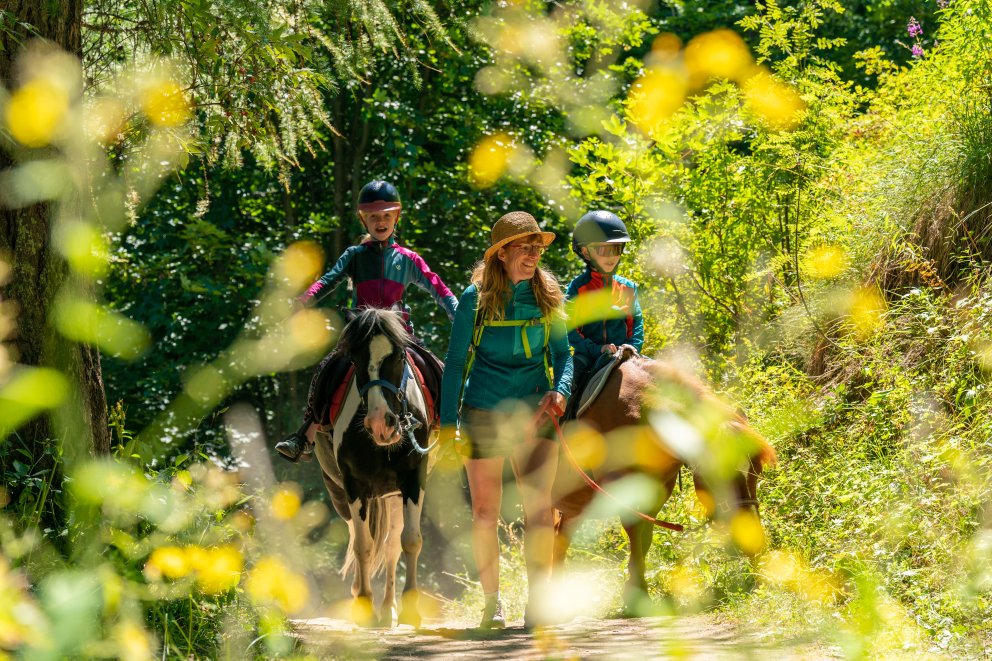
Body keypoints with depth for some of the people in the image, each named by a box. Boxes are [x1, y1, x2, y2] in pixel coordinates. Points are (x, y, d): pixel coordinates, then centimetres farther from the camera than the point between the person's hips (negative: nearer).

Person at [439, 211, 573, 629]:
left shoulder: (548, 296, 3)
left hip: (533, 408, 1)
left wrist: (560, 391, -14)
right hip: (483, 413, -1)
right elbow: (455, 361, 1)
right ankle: (492, 602, 24)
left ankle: (538, 604, -17)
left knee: (539, 504, -15)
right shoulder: (476, 298, -4)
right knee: (485, 512, 7)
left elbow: (562, 352, 7)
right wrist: (448, 422, -3)